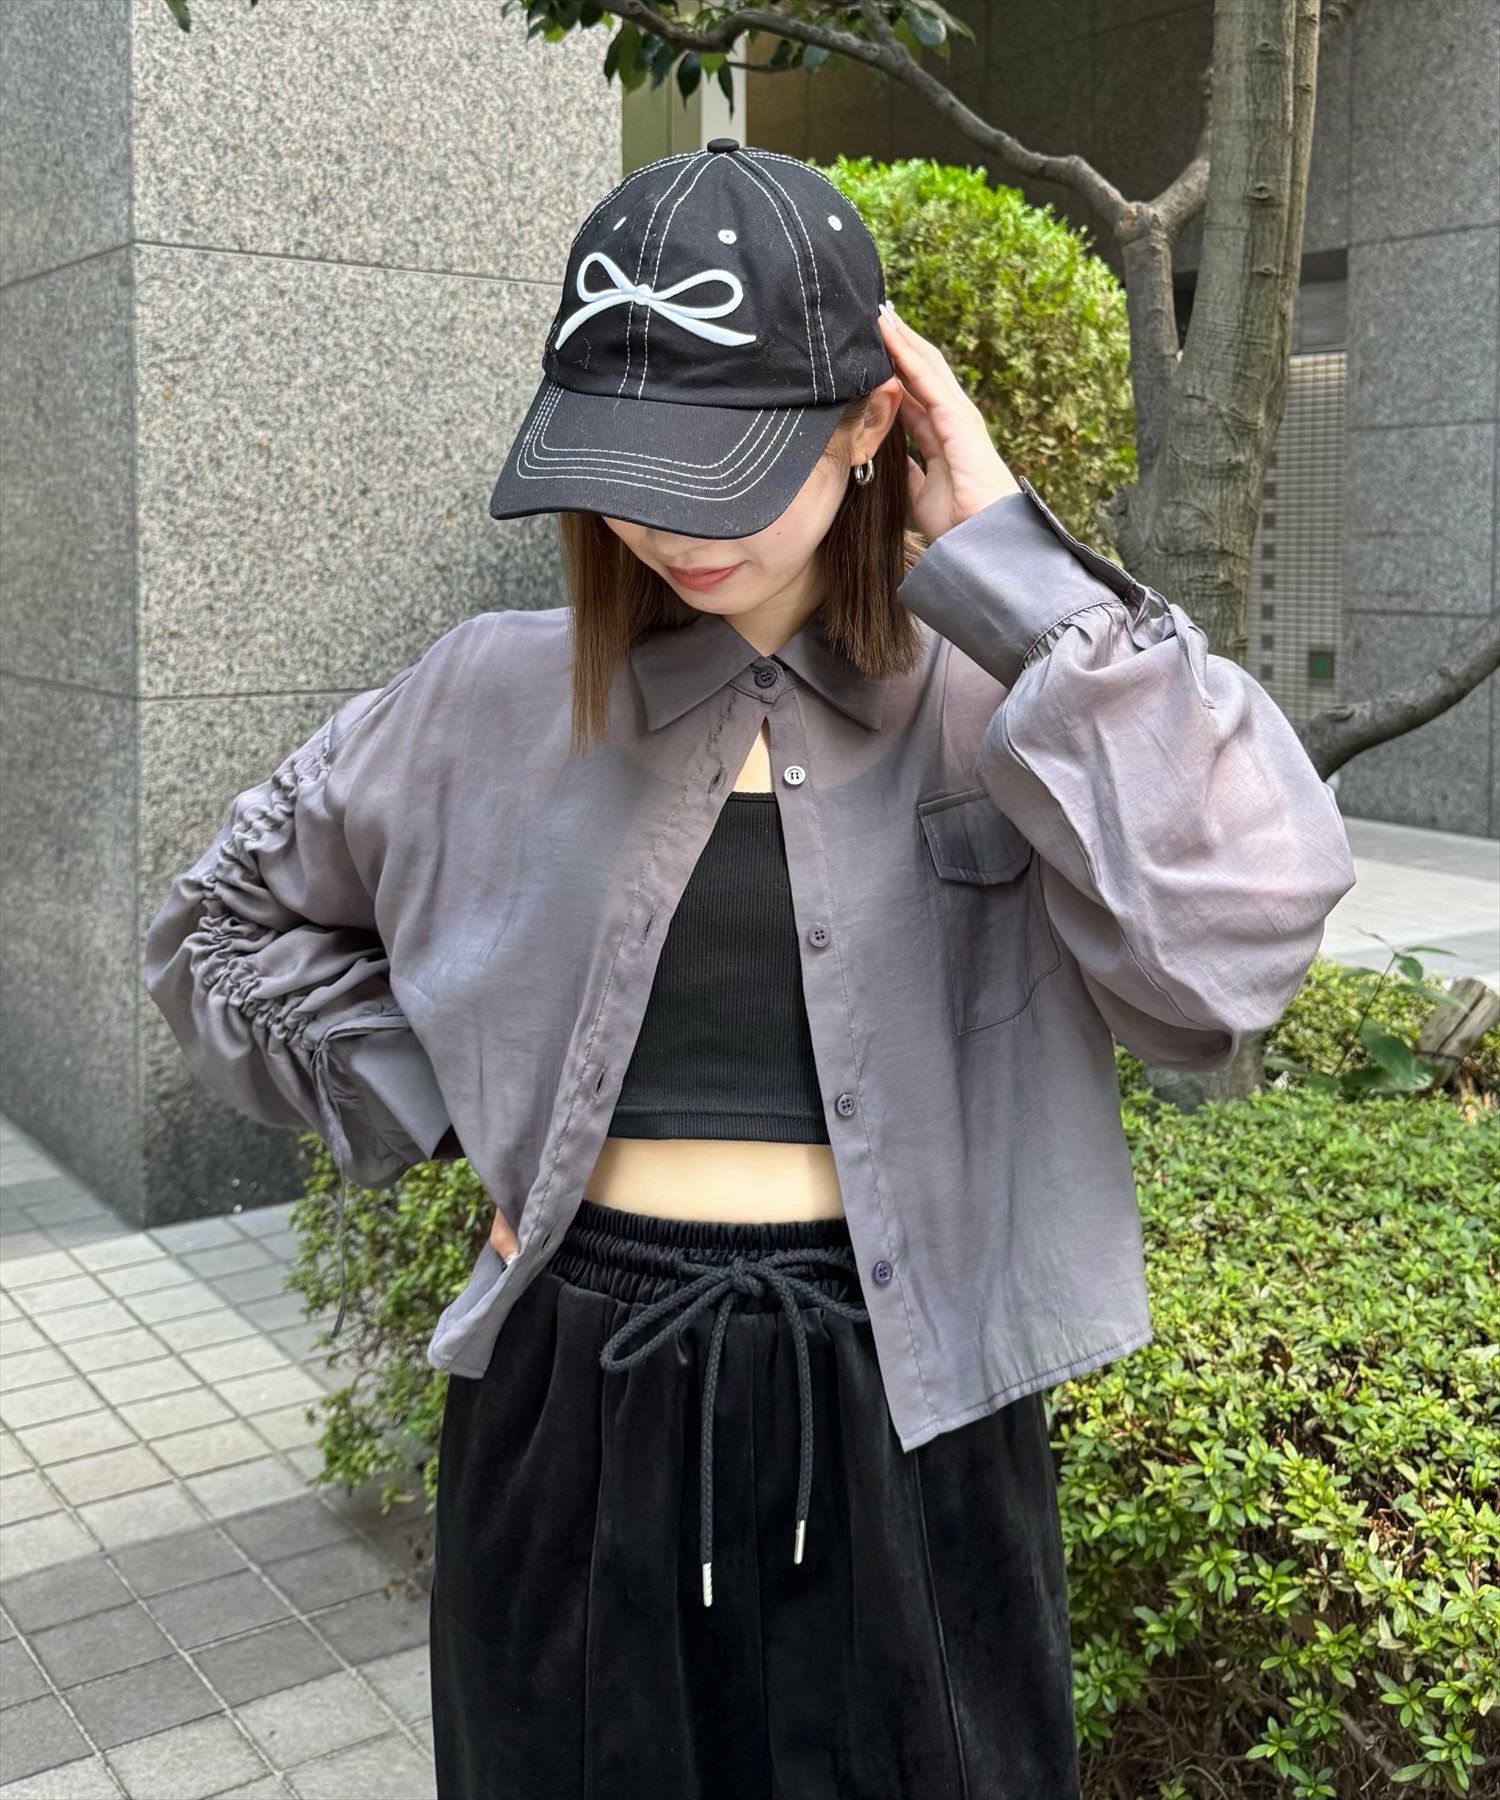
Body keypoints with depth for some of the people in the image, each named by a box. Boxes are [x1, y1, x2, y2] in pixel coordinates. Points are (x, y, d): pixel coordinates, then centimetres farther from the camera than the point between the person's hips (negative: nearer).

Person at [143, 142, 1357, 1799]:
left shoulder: (997, 699, -6)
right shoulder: (498, 700, -1)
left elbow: (1230, 937, -25)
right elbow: (225, 921, 13)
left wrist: (1006, 561, -20)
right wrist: (434, 1102, 1)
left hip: (903, 1404, -1)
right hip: (574, 1398, 2)